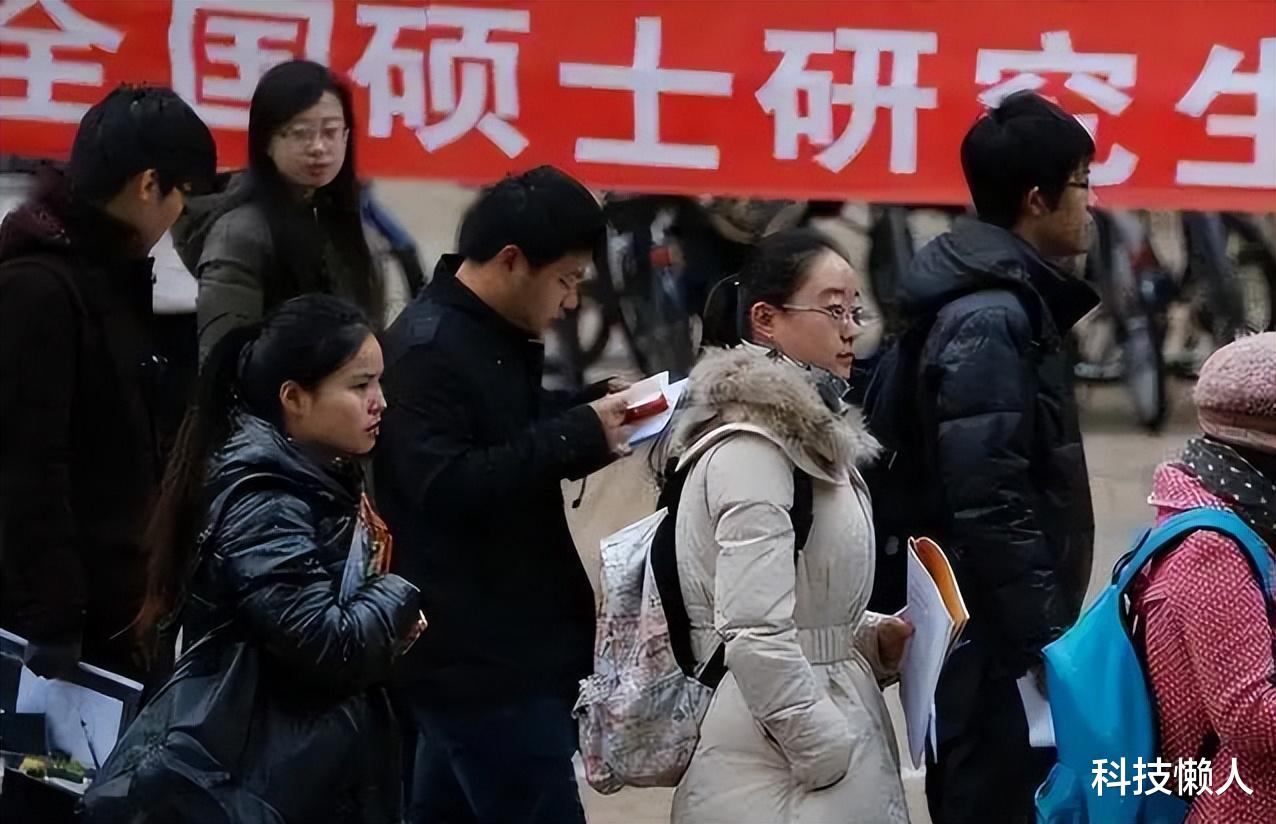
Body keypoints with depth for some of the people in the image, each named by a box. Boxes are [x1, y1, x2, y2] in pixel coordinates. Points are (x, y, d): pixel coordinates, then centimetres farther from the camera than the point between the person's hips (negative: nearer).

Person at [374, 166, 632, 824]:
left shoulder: (499, 335, 13)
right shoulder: (428, 348, -17)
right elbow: (447, 487, -25)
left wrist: (596, 412, 8)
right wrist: (579, 435, -22)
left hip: (511, 645, 10)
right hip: (481, 658, -10)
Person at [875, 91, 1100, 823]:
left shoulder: (1006, 301, 14)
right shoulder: (990, 320, -17)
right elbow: (990, 501, -23)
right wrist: (1046, 639, -22)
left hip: (1001, 631, 10)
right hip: (999, 640, -10)